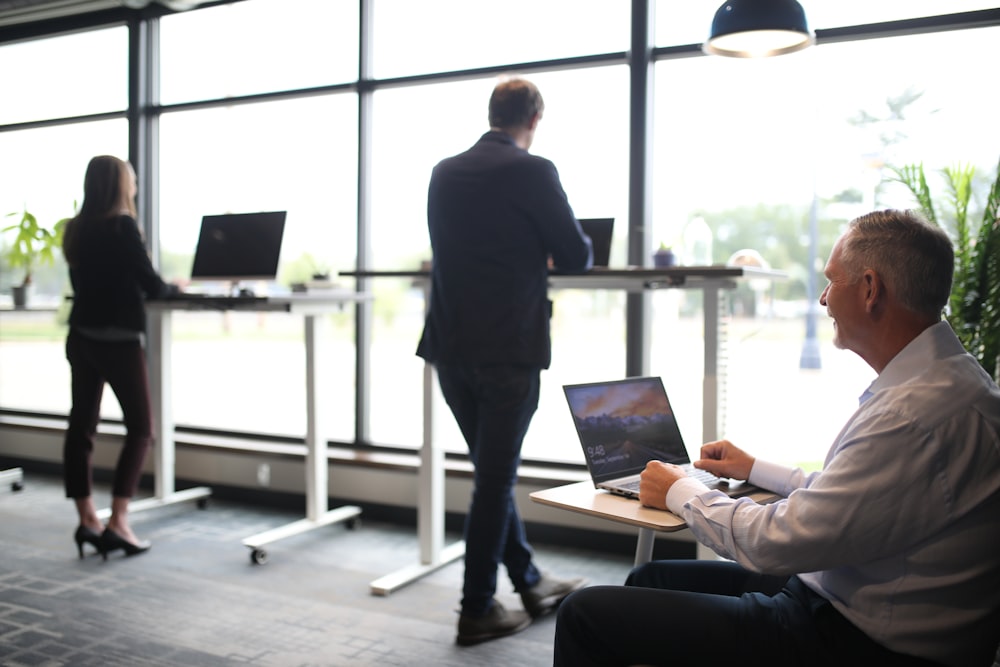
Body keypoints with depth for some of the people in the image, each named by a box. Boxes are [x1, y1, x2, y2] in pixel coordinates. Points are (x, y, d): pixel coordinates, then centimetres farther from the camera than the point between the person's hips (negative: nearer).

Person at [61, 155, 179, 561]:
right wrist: (173, 288, 9)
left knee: (81, 425, 8)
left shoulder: (76, 229, 10)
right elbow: (150, 284, -11)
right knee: (140, 428, -1)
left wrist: (143, 286, 20)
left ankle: (87, 522, 12)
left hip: (81, 335, 8)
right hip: (117, 338, -7)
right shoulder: (121, 226, -12)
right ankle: (118, 523, -7)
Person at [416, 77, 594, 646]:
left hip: (450, 344, 6)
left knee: (494, 469, 18)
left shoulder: (444, 173, 8)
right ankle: (478, 610, 14)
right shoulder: (533, 171, -10)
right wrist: (546, 253, 16)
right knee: (496, 477, 4)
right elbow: (578, 257, -7)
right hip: (509, 347, -6)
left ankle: (531, 583, 30)